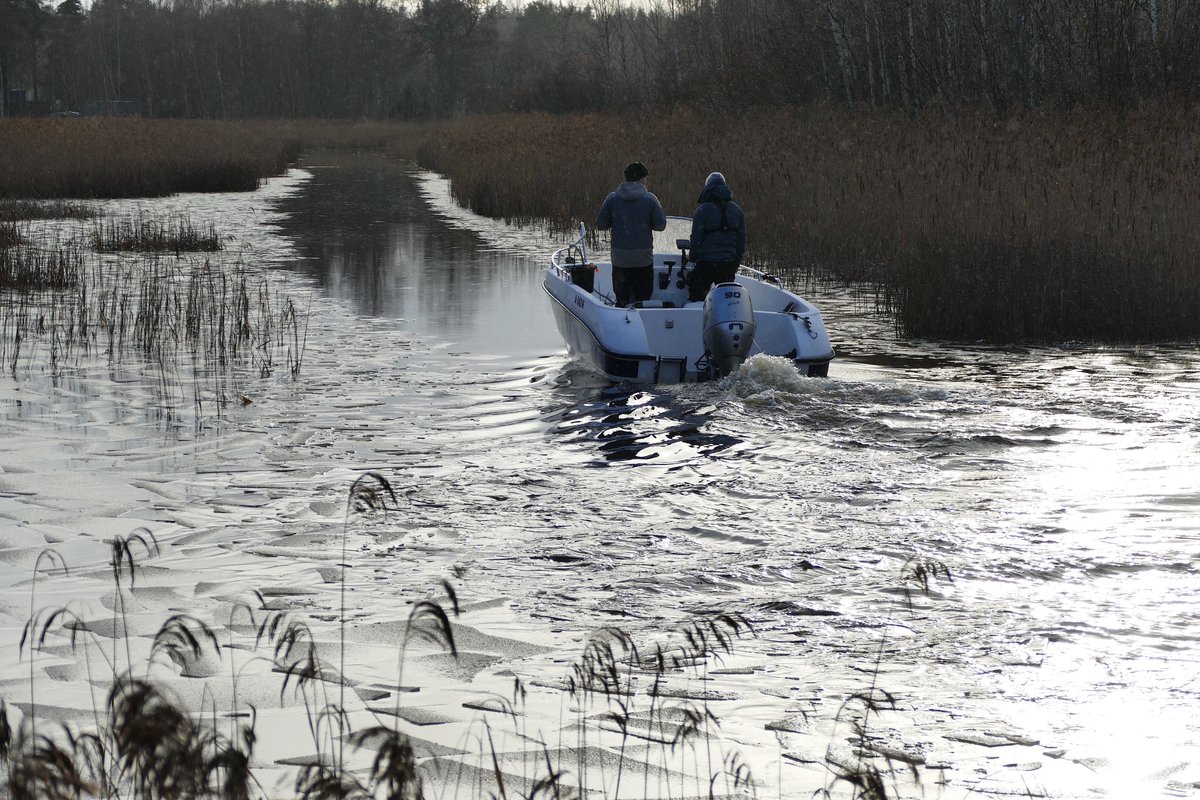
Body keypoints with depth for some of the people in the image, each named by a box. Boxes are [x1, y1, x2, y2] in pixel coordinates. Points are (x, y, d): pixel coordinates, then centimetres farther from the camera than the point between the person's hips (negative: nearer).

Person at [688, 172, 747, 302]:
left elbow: (696, 238, -9)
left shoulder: (702, 210, -8)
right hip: (729, 262, 5)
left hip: (707, 262, -5)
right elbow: (742, 239, 12)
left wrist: (693, 258, 6)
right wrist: (736, 263, 20)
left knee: (697, 295, 4)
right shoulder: (737, 210, 9)